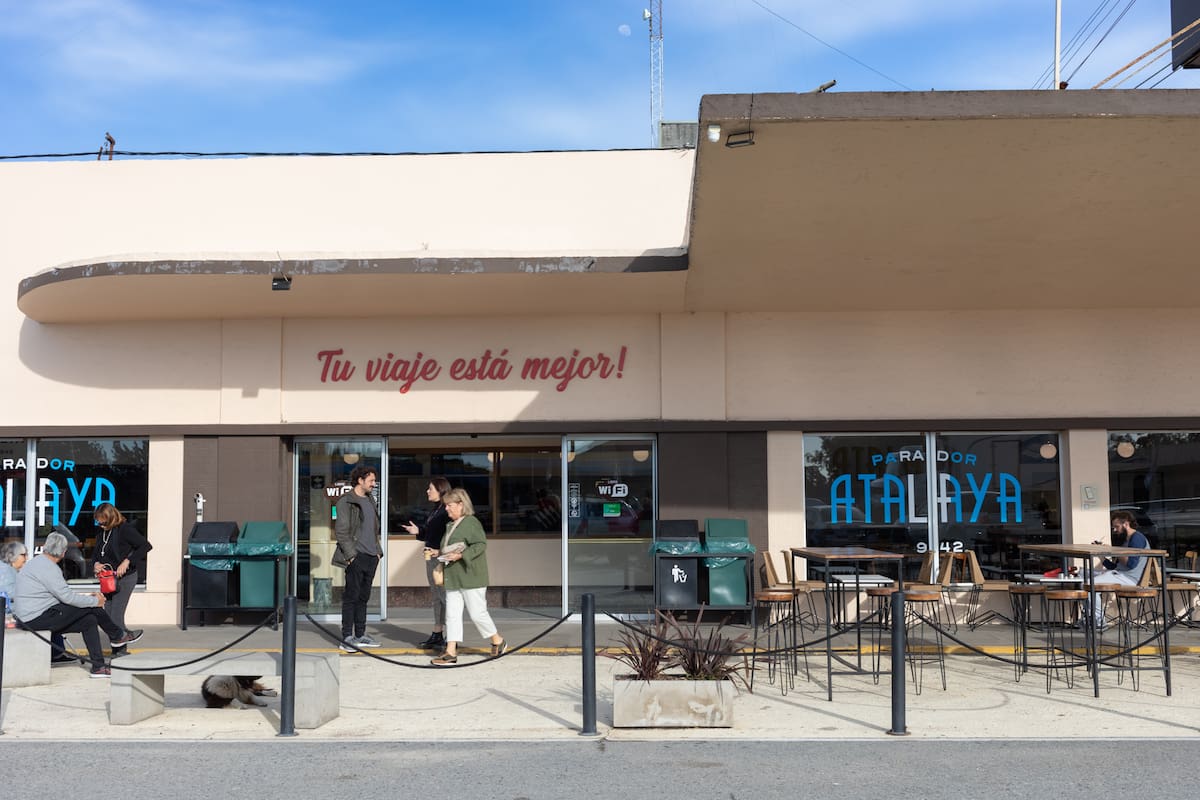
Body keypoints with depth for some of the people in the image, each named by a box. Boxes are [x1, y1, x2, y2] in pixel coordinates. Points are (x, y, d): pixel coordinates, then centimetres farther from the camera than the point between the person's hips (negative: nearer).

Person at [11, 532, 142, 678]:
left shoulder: (38, 563, 15)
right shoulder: (47, 568, -17)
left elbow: (62, 595, 18)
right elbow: (67, 597, -19)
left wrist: (87, 598, 12)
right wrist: (95, 601, -6)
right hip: (37, 619, -10)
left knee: (89, 620, 5)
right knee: (92, 608, -8)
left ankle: (98, 667, 4)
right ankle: (118, 636, 13)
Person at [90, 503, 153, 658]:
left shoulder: (125, 529, -14)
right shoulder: (103, 532, 8)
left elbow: (146, 546, -17)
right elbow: (96, 551, 20)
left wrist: (127, 561, -20)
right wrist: (96, 563, -2)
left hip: (125, 577, -7)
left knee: (116, 616, -10)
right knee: (108, 616, 6)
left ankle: (121, 651, -2)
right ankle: (116, 651, 13)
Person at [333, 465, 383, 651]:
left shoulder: (370, 500, 17)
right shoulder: (346, 501, -7)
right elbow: (341, 531, -11)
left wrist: (378, 550, 14)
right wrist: (351, 555, -15)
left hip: (371, 557, 7)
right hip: (356, 557, -7)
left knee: (363, 597, 11)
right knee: (351, 597, -5)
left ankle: (360, 635, 16)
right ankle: (347, 638, -1)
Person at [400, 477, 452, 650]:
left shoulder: (448, 510, -15)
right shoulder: (436, 510, 16)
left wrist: (441, 551, -25)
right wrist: (418, 531, 7)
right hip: (432, 557, 10)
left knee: (445, 596, -7)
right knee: (436, 596, 14)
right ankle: (437, 635, 22)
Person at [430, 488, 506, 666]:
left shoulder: (471, 523, -11)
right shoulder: (451, 526, 16)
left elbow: (481, 545, -19)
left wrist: (461, 555, -24)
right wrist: (442, 557, 8)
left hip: (471, 577, -8)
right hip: (452, 579, 8)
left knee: (477, 614, -2)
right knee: (452, 615, 3)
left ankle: (498, 641, 19)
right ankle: (451, 652, 4)